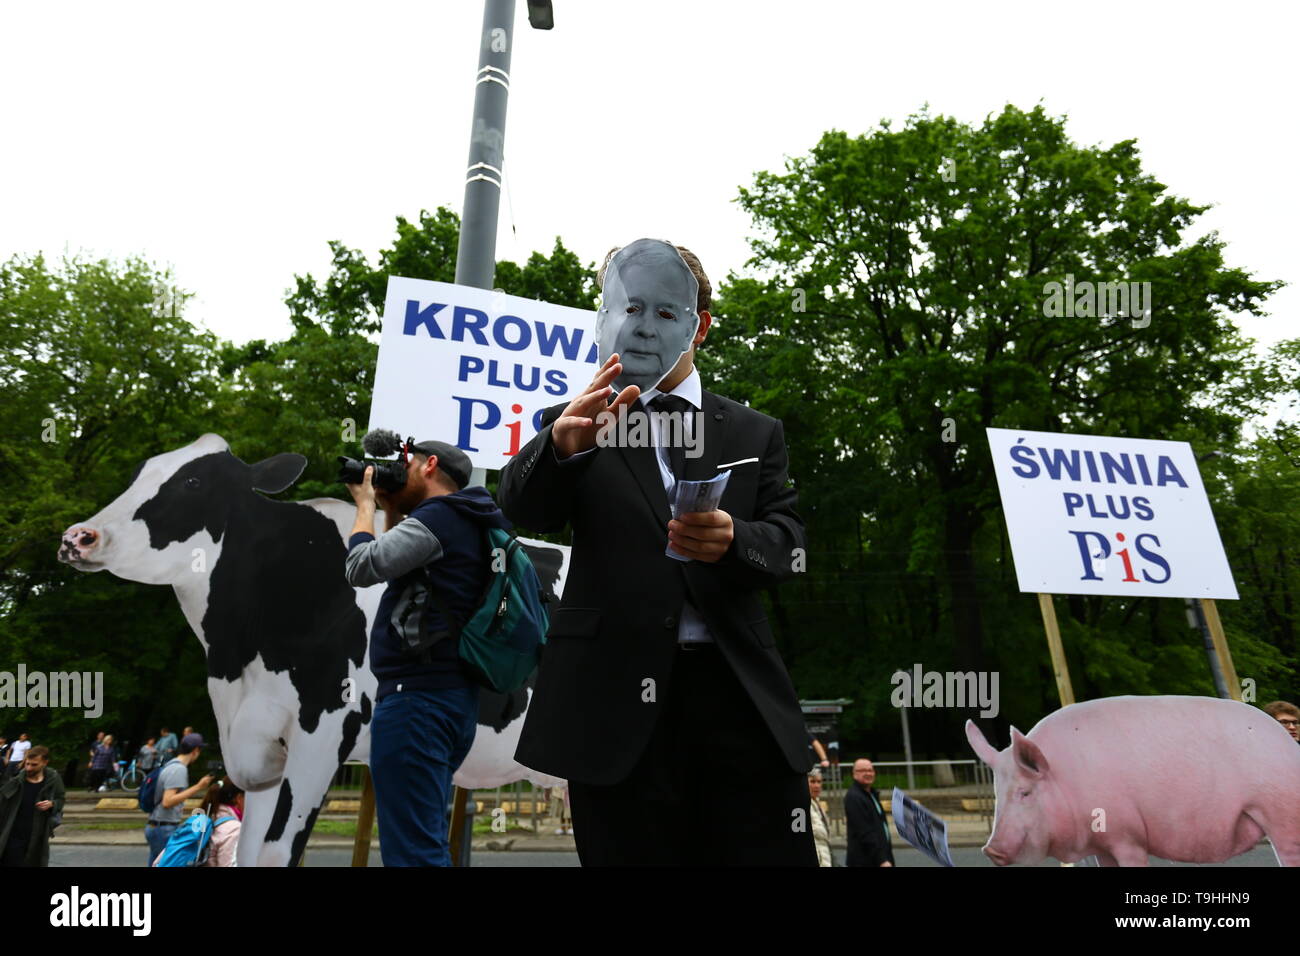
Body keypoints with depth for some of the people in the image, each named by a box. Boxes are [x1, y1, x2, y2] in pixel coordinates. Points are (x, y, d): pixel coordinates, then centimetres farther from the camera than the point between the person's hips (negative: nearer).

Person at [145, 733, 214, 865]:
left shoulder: (170, 765, 12)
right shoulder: (180, 769, -17)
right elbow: (167, 802, -25)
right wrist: (197, 787, -26)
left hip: (154, 827, 10)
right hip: (165, 829, -10)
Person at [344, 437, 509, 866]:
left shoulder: (438, 516, -10)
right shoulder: (461, 523, 19)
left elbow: (360, 567, -14)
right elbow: (396, 565, 32)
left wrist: (365, 504, 1)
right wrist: (392, 510, 22)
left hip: (418, 695, -10)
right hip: (450, 697, 10)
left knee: (410, 848, -7)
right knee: (425, 841, 17)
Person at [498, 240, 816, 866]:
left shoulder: (754, 433, 14)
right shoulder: (575, 425, 9)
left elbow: (787, 544, 5)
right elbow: (524, 509, -8)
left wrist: (733, 541, -19)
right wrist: (563, 445, -31)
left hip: (741, 697, 2)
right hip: (618, 698, -1)